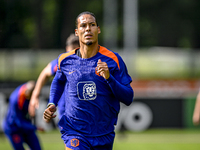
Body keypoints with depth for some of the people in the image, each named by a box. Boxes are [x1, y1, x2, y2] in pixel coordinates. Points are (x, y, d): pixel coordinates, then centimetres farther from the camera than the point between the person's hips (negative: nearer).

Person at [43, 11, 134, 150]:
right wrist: (52, 104, 9)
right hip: (74, 132, -1)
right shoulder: (65, 60, 1)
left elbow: (128, 98, -8)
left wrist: (109, 78, -22)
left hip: (104, 134, 1)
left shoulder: (113, 60, -5)